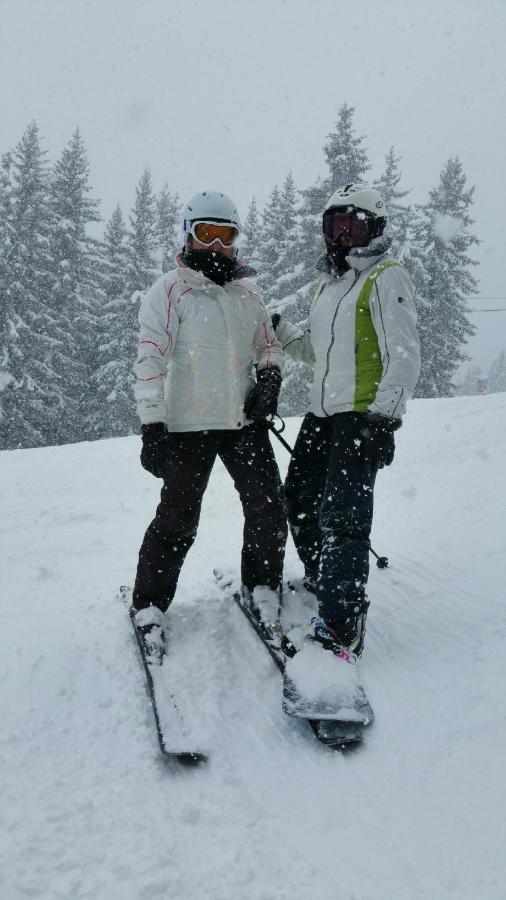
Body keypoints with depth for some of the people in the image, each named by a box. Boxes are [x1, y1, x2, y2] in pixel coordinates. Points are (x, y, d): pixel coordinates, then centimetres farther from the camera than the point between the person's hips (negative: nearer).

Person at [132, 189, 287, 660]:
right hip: (190, 425, -5)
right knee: (178, 519, -2)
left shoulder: (247, 293, 12)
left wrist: (270, 377, 1)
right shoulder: (169, 291, -4)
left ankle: (262, 590, 24)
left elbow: (268, 343, 23)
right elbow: (151, 359, -10)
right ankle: (148, 606, 15)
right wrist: (152, 426, -17)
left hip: (245, 420, 5)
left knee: (268, 510, 4)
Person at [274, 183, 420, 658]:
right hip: (322, 412, 9)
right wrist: (276, 328, 10)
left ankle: (343, 624, -6)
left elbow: (404, 356, -15)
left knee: (341, 515, -13)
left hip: (364, 417, -9)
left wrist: (384, 419, -22)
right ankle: (322, 583, 37)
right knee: (300, 499, 16)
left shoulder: (386, 277, -8)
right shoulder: (326, 284, 18)